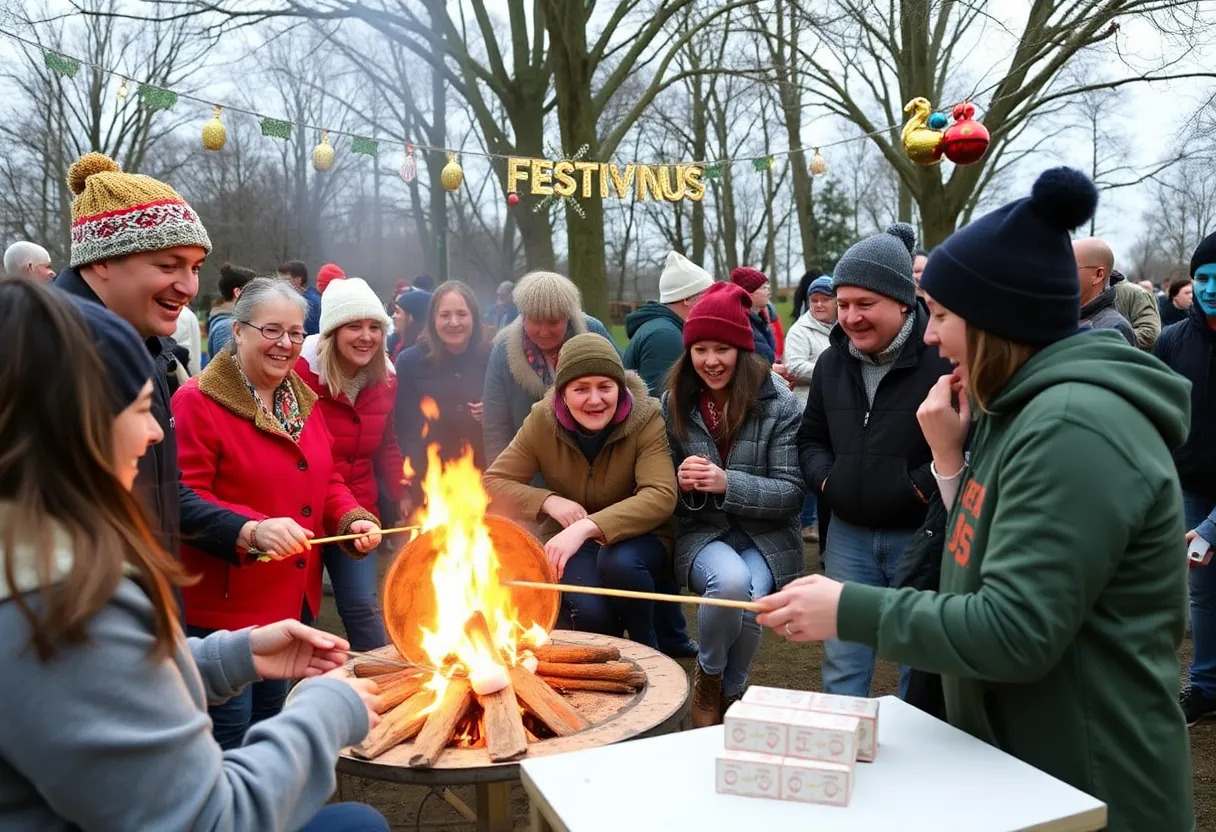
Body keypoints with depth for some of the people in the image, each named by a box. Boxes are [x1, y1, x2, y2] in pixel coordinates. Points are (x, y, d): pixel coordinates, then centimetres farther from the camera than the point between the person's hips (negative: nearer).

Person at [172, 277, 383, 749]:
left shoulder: (303, 400, 11)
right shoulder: (198, 401, -13)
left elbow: (326, 481, 16)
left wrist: (354, 520, -3)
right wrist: (253, 530, -32)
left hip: (296, 602, 8)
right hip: (225, 608, -7)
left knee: (270, 732, 22)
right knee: (228, 742, 3)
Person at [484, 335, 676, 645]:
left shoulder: (646, 418, -17)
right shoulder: (542, 421, -10)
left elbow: (661, 496, -28)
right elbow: (494, 482, -3)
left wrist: (587, 527, -41)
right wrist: (548, 500, -22)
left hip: (637, 537, 0)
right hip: (569, 538, 1)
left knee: (618, 562, -37)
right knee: (590, 611, -31)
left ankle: (646, 650, -8)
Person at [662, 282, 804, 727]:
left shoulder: (779, 405, -7)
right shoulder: (675, 403, 1)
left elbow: (790, 492, -9)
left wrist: (727, 483, -24)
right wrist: (681, 482, -16)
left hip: (765, 537, 0)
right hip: (702, 534, 1)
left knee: (747, 602, -30)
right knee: (730, 580, -32)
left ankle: (732, 691, 6)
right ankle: (708, 676, 1)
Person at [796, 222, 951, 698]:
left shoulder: (945, 355, -13)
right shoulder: (833, 361, 8)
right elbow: (810, 438, 19)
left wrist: (926, 486, -17)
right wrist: (825, 477, 2)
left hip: (922, 537, -5)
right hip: (848, 535, 5)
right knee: (842, 667, 13)